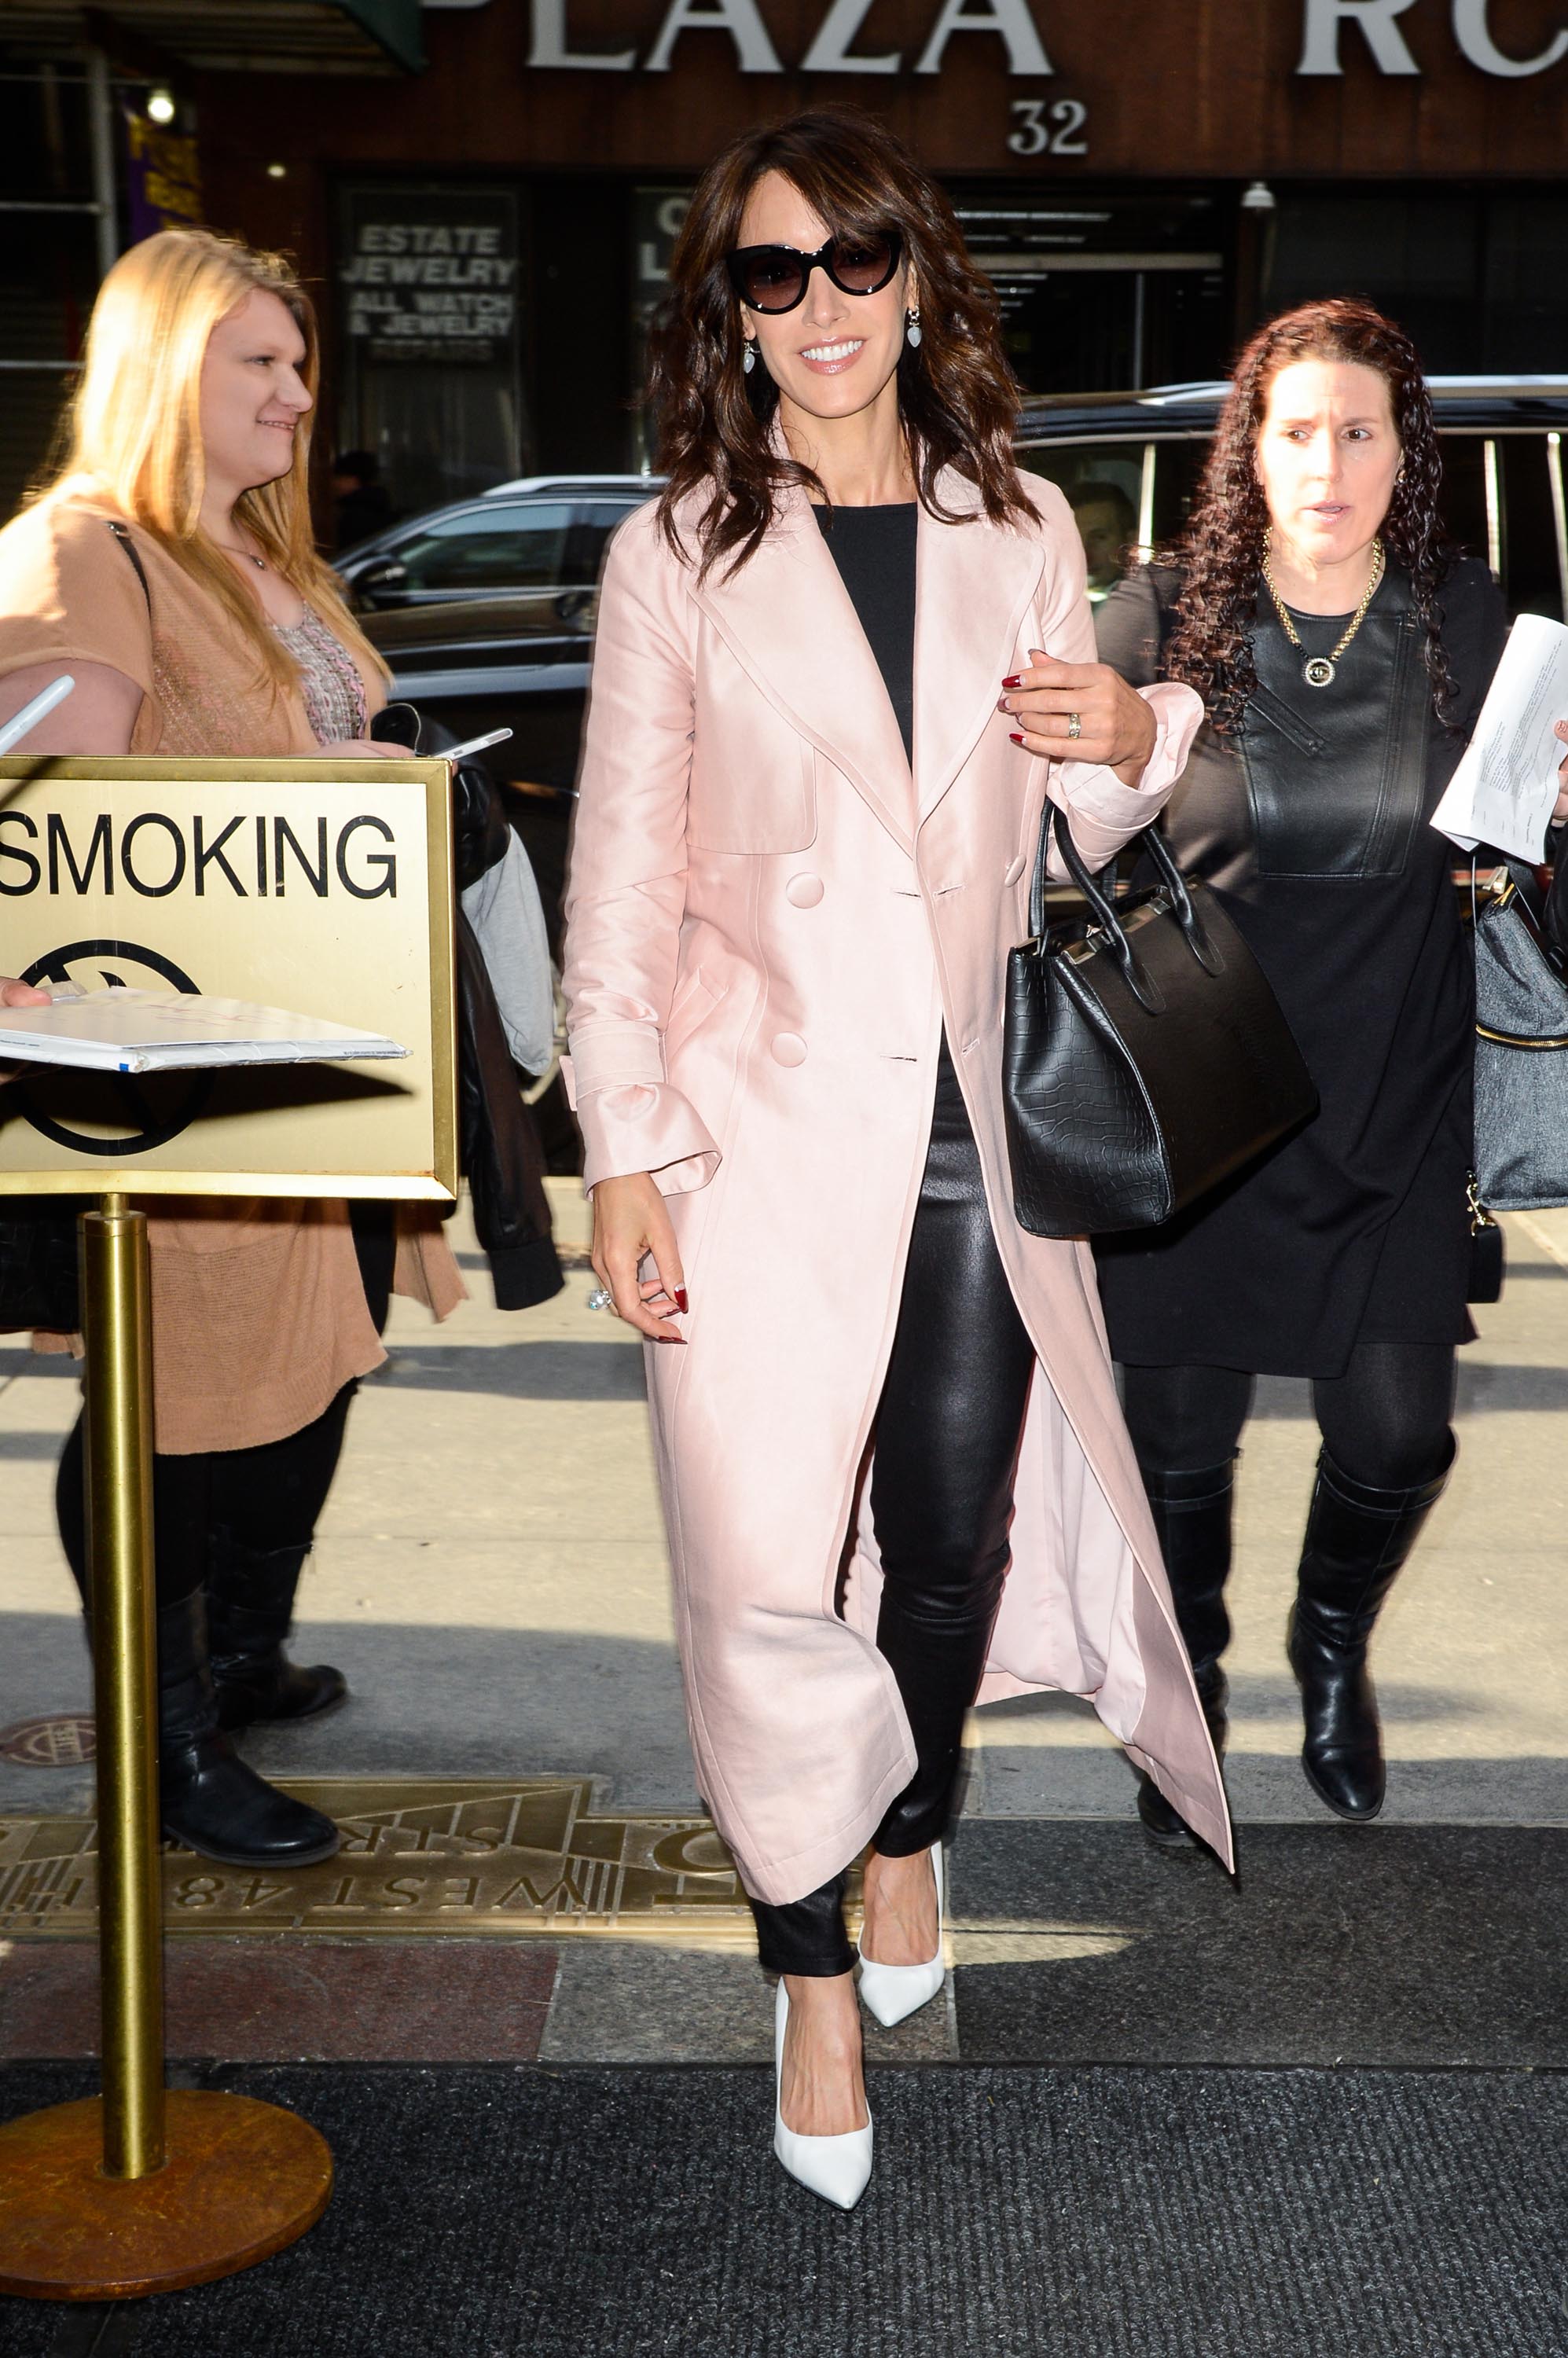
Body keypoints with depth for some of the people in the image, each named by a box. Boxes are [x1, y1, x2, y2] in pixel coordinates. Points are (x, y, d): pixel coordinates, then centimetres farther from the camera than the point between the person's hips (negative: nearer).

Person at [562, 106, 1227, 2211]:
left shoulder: (1024, 532, 8)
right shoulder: (676, 556, -1)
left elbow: (1080, 832, 18)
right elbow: (621, 882, -1)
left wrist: (1134, 738, -4)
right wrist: (625, 1154, -7)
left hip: (973, 1133, 3)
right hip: (765, 1133, -2)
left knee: (955, 1537, 9)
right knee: (773, 1574, 1)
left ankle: (912, 1833, 41)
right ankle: (815, 1975, 22)